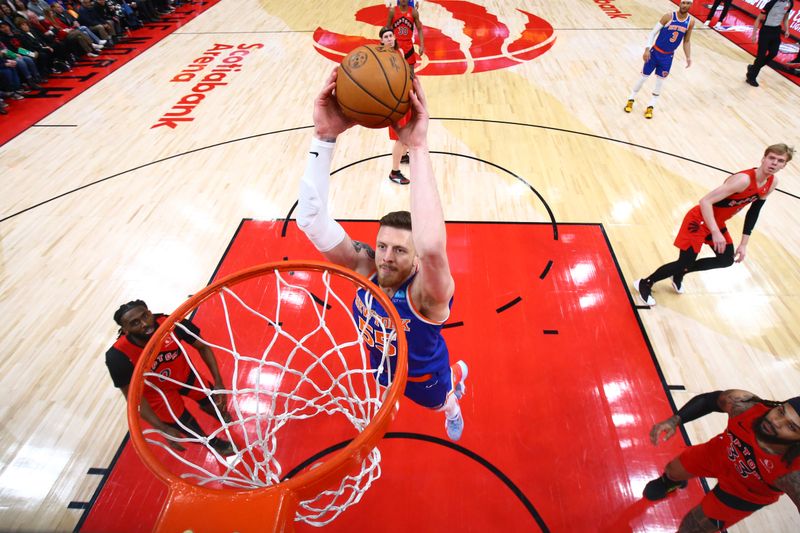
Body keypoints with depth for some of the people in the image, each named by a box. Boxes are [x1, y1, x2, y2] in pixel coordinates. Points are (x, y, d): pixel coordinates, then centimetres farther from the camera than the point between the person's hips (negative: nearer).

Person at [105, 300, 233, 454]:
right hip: (158, 392, -1)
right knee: (197, 434, 7)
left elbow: (203, 347, -16)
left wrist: (218, 383, -22)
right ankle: (215, 443, 43)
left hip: (185, 375, 2)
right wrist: (164, 428, -25)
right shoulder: (119, 356, -34)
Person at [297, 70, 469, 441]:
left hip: (424, 376, -3)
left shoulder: (426, 293, -43)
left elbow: (432, 246, -69)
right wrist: (324, 137, -56)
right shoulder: (364, 267, -30)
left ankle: (454, 388, 66)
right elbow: (311, 220, -45)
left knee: (438, 402, 32)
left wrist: (418, 147, -69)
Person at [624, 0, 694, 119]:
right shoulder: (668, 16, -14)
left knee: (660, 82, 5)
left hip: (668, 56, 3)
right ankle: (631, 100, 22)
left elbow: (686, 41, 9)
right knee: (644, 77, 4)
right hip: (655, 52, -3)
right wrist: (647, 49, -21)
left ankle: (650, 107, 16)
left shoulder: (691, 21, -2)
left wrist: (688, 57, 4)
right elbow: (653, 32, -11)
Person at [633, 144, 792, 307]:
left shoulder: (772, 183, -3)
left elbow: (753, 213, 9)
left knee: (727, 260, 13)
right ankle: (644, 284, 8)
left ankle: (679, 274, 27)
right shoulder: (744, 179, -30)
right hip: (699, 220, -9)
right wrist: (715, 232, -37)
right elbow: (705, 201, -34)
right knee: (685, 263, -8)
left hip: (717, 222, 9)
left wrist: (743, 244, 8)